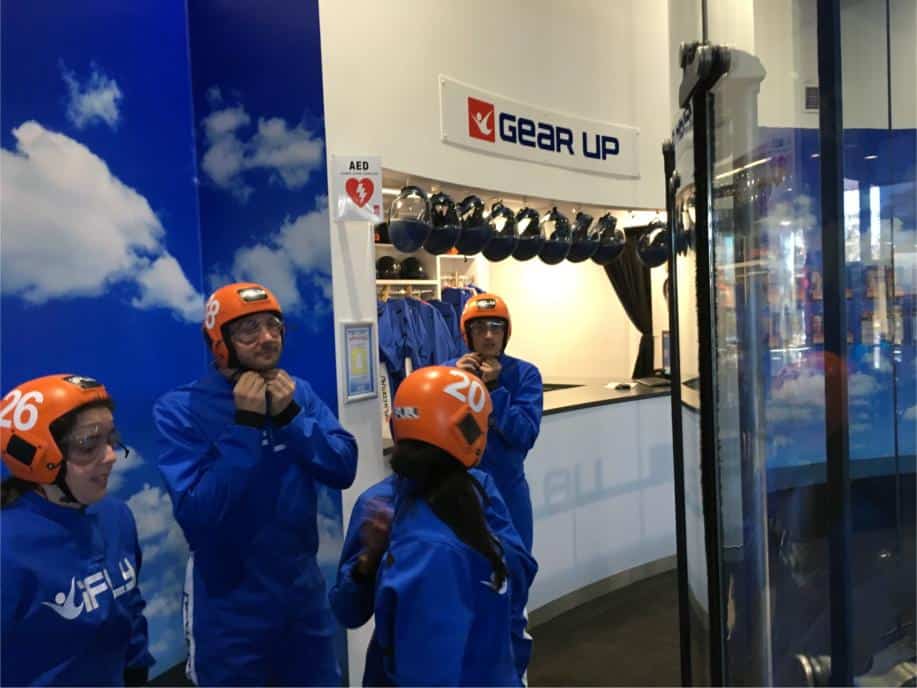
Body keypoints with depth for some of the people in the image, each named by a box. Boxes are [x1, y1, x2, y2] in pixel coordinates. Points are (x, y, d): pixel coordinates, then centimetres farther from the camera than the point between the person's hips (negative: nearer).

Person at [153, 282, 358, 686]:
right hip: (228, 601, -4)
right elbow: (196, 513, -25)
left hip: (303, 585, 5)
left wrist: (291, 417, -20)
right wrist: (245, 425, -28)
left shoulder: (297, 392, -2)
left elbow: (343, 470, -8)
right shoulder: (181, 409, -16)